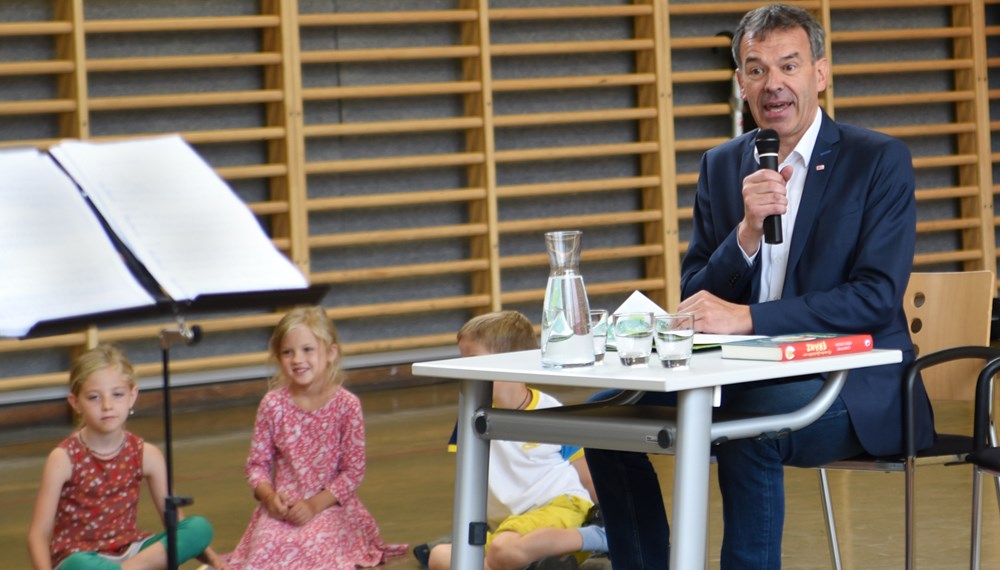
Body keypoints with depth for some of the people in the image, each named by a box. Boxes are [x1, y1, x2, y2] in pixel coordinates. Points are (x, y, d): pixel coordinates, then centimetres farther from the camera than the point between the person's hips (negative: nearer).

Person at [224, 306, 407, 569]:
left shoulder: (347, 405, -5)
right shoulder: (273, 404, 2)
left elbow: (354, 471, -5)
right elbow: (257, 462, 7)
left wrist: (314, 504, -16)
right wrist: (268, 495, -13)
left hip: (330, 505, -2)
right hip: (282, 507, 2)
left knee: (314, 547, -31)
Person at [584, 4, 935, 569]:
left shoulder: (881, 161, -5)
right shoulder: (721, 166, 10)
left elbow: (878, 297, -15)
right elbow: (696, 302, 6)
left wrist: (747, 318, -22)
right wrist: (747, 231, -14)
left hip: (855, 386, -6)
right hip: (748, 382, 6)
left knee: (748, 427, -34)